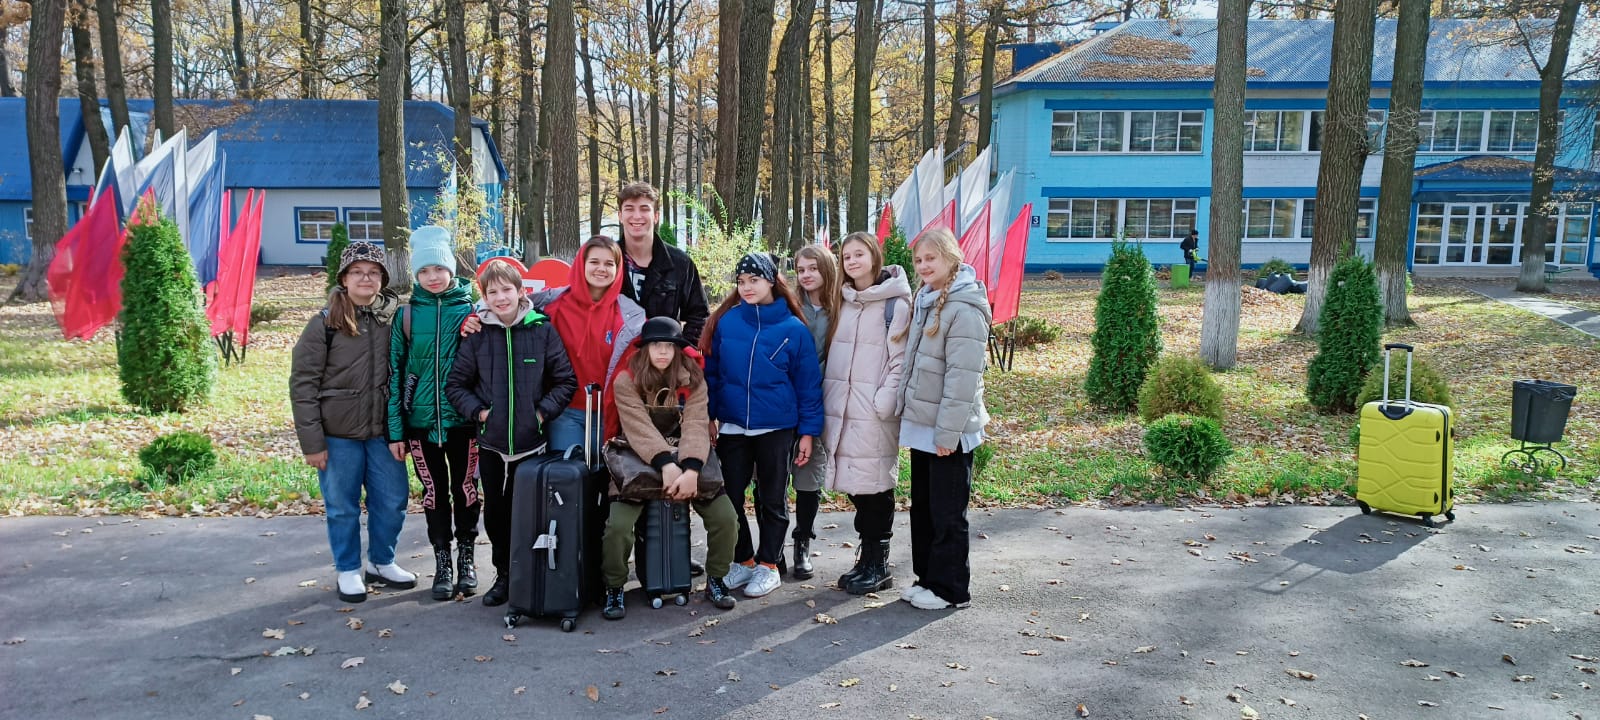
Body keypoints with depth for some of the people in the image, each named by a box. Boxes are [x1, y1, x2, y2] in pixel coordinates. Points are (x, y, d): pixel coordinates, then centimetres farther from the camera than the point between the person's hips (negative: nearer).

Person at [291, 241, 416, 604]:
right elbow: (302, 383, -6)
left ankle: (382, 562, 30)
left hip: (383, 430, 3)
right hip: (338, 434, -2)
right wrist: (312, 441, -9)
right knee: (342, 506, 8)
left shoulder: (395, 317, 1)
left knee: (393, 500, 9)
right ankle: (348, 571, 25)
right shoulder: (325, 323, -6)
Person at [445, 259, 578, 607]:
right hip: (491, 442, 2)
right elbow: (455, 385, 6)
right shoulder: (477, 335, 0)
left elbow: (566, 380, 0)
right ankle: (504, 575, 26)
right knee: (496, 511, 11)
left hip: (532, 440, -2)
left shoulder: (542, 330, -3)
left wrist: (543, 411, -8)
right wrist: (478, 411, -6)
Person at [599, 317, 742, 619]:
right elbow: (640, 428, -18)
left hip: (686, 461, 2)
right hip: (641, 462, -2)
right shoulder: (626, 381, -6)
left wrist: (691, 469, -30)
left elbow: (696, 425, -14)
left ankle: (716, 580, 12)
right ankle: (614, 589, 3)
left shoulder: (693, 379, 0)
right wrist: (666, 464, -32)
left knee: (725, 517, -12)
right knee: (617, 525, -22)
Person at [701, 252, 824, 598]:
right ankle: (743, 560, 25)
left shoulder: (793, 329, -6)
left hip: (777, 429, -2)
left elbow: (808, 385, -3)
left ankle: (768, 565, 23)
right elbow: (711, 372, 6)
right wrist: (708, 416, 2)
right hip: (732, 427, 2)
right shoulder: (726, 322, -1)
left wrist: (808, 431, -5)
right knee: (731, 497, 8)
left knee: (772, 500, 10)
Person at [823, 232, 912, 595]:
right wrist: (825, 398, 11)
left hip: (875, 414, -6)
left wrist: (885, 401, -16)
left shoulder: (895, 303, -6)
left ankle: (878, 565, 12)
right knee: (855, 485, 11)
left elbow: (900, 358, -10)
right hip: (841, 409, 6)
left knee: (876, 487, 0)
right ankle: (866, 558, 24)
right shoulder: (843, 302, 14)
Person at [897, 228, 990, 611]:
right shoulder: (925, 300, 11)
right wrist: (906, 408, 14)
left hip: (949, 431, -9)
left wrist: (948, 432, -22)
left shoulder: (964, 309, -18)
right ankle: (927, 577, 29)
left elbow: (963, 378, -22)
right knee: (922, 507, 17)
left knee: (947, 512, 2)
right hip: (921, 424, 9)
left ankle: (950, 589, 15)